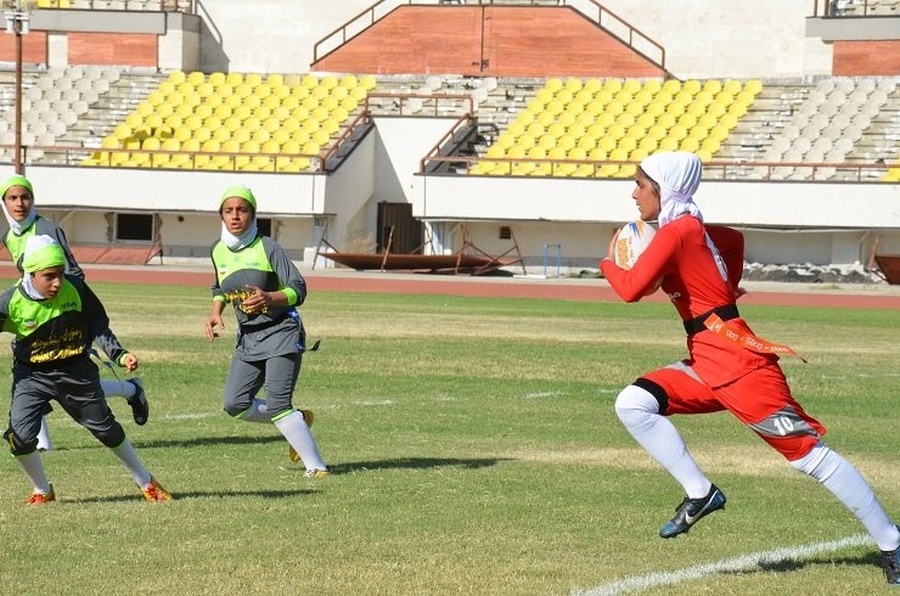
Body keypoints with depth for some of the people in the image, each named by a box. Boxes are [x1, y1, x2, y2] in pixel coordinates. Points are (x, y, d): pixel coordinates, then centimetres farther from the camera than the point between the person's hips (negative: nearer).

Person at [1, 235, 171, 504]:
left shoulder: (75, 289, -15)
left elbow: (98, 326, -3)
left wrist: (119, 354, -14)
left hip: (76, 371, 1)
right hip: (31, 375, -1)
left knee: (106, 428, 11)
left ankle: (145, 482, 30)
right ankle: (42, 491, 10)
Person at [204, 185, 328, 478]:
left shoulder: (267, 248, -12)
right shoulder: (218, 251, 6)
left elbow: (298, 290, -14)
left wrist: (270, 298, -32)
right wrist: (215, 312, 5)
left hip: (281, 331, -6)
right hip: (248, 338, 6)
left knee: (277, 405, -17)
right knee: (235, 404, -6)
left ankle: (315, 466, -10)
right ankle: (297, 420, 17)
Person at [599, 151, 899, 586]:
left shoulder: (676, 231, -13)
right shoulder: (695, 230, 14)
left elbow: (631, 289, -18)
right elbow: (734, 240, 34)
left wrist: (609, 263, 1)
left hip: (741, 366, -10)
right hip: (706, 365, 10)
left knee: (809, 455, -6)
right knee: (633, 404, -4)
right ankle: (700, 494, -5)